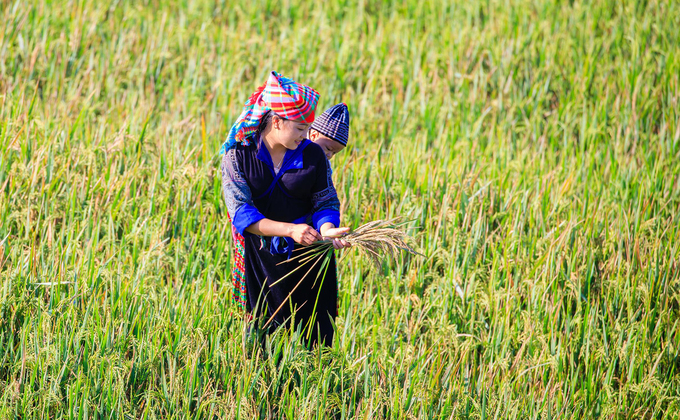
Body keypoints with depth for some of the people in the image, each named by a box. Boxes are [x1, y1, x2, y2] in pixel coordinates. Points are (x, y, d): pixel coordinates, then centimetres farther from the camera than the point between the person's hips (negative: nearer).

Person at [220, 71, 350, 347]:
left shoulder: (312, 154, -1)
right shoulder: (238, 156, -8)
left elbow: (326, 202, 2)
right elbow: (240, 213, -16)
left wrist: (327, 230, -23)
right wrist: (290, 229, -28)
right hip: (261, 262, -1)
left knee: (315, 341, 3)